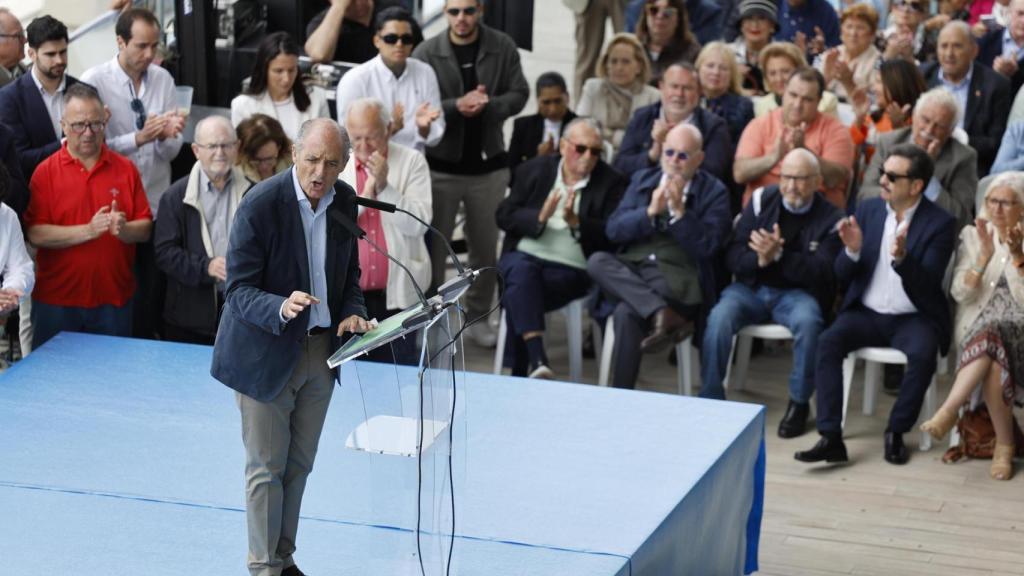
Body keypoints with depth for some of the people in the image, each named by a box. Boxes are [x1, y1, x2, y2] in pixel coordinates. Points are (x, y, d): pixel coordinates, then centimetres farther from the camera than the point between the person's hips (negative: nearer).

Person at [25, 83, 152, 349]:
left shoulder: (125, 169, 4)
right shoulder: (45, 172, -2)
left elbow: (145, 229, 3)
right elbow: (35, 234, -10)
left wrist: (123, 228, -19)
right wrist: (89, 230, -20)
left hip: (114, 298, 1)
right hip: (57, 299, -1)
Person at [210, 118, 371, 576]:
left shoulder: (345, 200, -2)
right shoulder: (260, 203, -21)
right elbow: (238, 289, -19)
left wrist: (352, 313, -8)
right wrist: (281, 308, -37)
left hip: (321, 350, 5)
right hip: (266, 353, -5)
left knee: (299, 466, 16)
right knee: (267, 468, 5)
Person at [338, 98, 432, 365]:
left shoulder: (412, 161, 3)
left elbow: (419, 223, -6)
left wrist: (384, 187, -14)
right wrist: (364, 196, -10)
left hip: (397, 293, -1)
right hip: (347, 294, 1)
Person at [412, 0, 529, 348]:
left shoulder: (503, 48, -2)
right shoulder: (426, 53, -9)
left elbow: (519, 94, -2)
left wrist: (486, 106, -19)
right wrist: (457, 106, -26)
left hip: (488, 165, 2)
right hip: (440, 166, -2)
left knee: (486, 247, 12)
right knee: (434, 246, 5)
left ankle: (477, 316, 26)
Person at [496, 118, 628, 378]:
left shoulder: (612, 183, 6)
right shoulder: (533, 170, 13)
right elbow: (503, 216, 7)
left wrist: (576, 222, -19)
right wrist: (539, 218, -11)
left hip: (571, 269, -2)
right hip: (525, 256, 2)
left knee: (517, 298, -29)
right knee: (520, 271, -34)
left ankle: (519, 374, -21)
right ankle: (536, 358, -44)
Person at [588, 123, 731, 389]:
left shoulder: (714, 192, 4)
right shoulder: (642, 180, 16)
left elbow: (707, 248, -6)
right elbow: (613, 230, 6)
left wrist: (679, 210, -15)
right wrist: (651, 211, -9)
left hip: (677, 279, -5)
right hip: (631, 270, 5)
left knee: (626, 314, -31)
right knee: (596, 261, -28)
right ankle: (664, 315, -37)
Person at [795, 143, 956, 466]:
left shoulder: (939, 224, -6)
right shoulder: (868, 210, 6)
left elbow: (926, 286, -15)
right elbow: (843, 275, 6)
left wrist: (902, 258, -34)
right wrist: (853, 250, -17)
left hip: (913, 318, -3)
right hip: (866, 313, 3)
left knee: (922, 354, -34)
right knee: (827, 341, -25)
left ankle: (896, 433, -13)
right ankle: (831, 438, -28)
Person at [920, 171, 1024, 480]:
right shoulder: (972, 235, 13)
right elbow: (961, 292, 0)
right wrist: (985, 256, -13)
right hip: (976, 326, 1)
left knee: (991, 338, -37)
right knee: (993, 358, -35)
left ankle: (948, 411, -38)